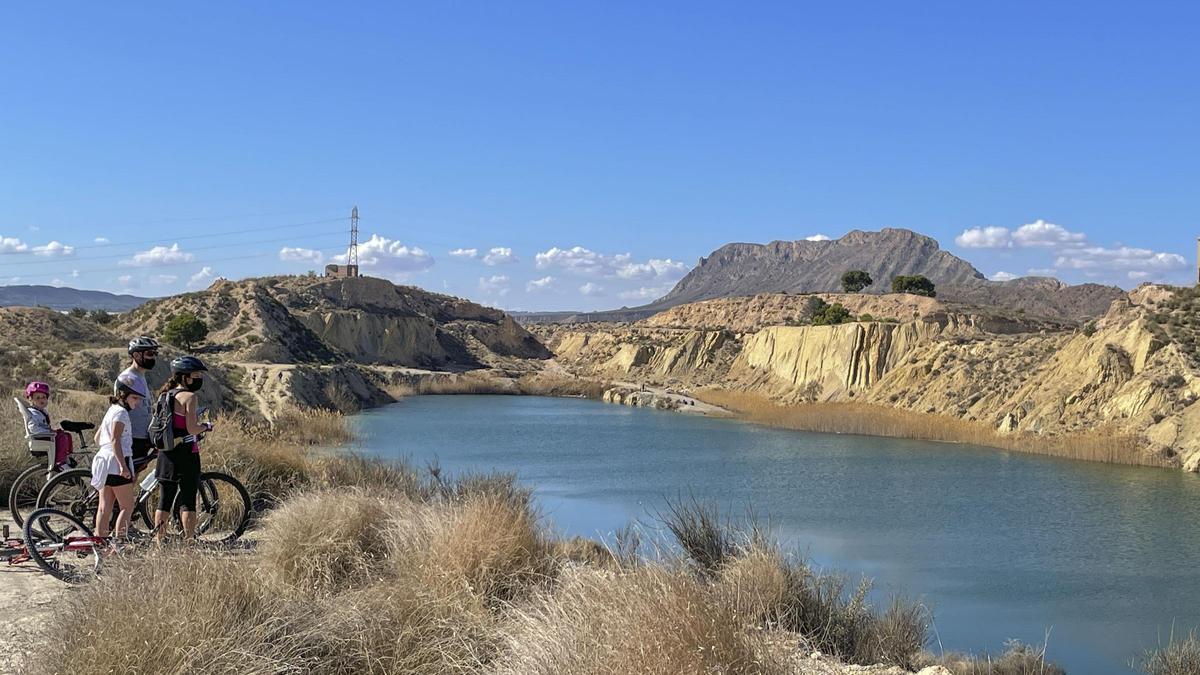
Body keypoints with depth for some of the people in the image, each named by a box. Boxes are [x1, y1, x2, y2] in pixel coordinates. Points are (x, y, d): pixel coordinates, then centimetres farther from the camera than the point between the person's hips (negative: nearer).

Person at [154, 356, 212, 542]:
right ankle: (190, 541, -1)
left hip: (166, 455, 7)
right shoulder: (189, 397, -13)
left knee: (164, 500, 11)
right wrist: (207, 426, -2)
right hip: (186, 455, -7)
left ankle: (158, 541, 14)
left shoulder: (165, 395, 10)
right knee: (188, 500, -1)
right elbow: (192, 429, -19)